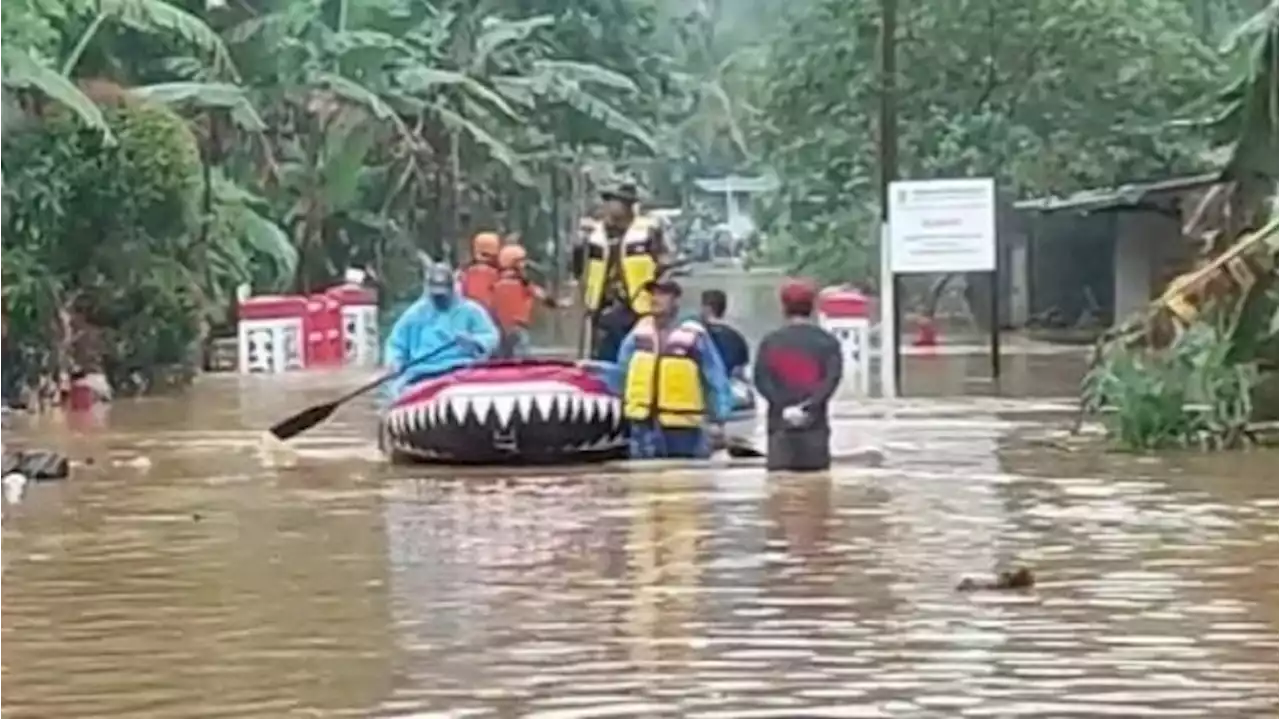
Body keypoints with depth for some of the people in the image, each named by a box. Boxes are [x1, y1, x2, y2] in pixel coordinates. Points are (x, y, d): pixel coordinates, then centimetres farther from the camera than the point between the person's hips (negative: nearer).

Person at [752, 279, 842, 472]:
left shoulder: (770, 342, 5)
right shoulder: (827, 341, 4)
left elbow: (761, 380, -5)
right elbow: (832, 379, -9)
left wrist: (784, 407, -11)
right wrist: (807, 406, -16)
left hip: (780, 425, 1)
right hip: (815, 426, -1)